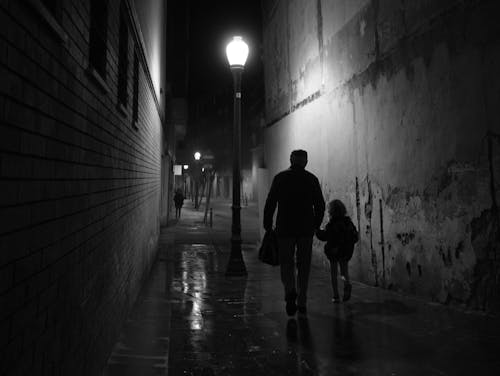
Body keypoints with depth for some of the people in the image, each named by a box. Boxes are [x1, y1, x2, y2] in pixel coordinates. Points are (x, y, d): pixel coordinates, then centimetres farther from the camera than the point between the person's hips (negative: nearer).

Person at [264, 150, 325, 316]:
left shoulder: (280, 178, 2)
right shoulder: (312, 179, 5)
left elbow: (270, 204, -1)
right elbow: (320, 205, 4)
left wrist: (268, 226, 5)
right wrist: (315, 225, 15)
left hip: (285, 228, -1)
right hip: (306, 229, 1)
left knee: (286, 263, 9)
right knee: (303, 266, 10)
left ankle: (290, 290, -16)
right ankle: (302, 303, 14)